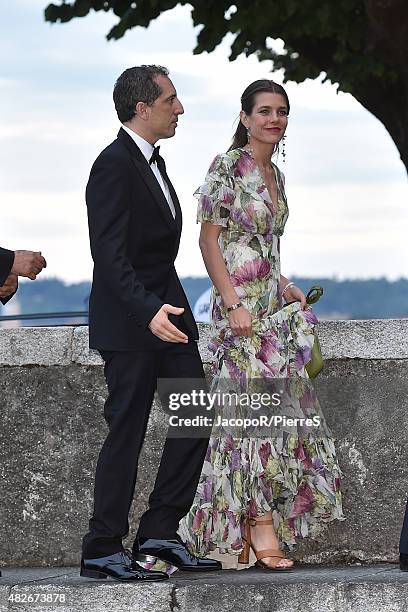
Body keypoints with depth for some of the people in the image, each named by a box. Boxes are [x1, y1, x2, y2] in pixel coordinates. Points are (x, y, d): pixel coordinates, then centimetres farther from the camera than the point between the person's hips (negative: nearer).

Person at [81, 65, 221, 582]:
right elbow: (109, 253, -23)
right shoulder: (114, 165, -15)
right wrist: (149, 311, -32)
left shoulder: (151, 162, 16)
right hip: (128, 323, -9)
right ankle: (103, 551, 2)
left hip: (165, 311, 9)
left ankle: (158, 535, 11)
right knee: (127, 432, -5)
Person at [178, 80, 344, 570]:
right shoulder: (228, 166, -9)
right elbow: (209, 239, -12)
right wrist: (234, 304, -19)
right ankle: (264, 527, -9)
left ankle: (241, 526, 10)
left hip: (272, 305, 8)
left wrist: (285, 287, 10)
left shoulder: (274, 174, 16)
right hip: (240, 305, -8)